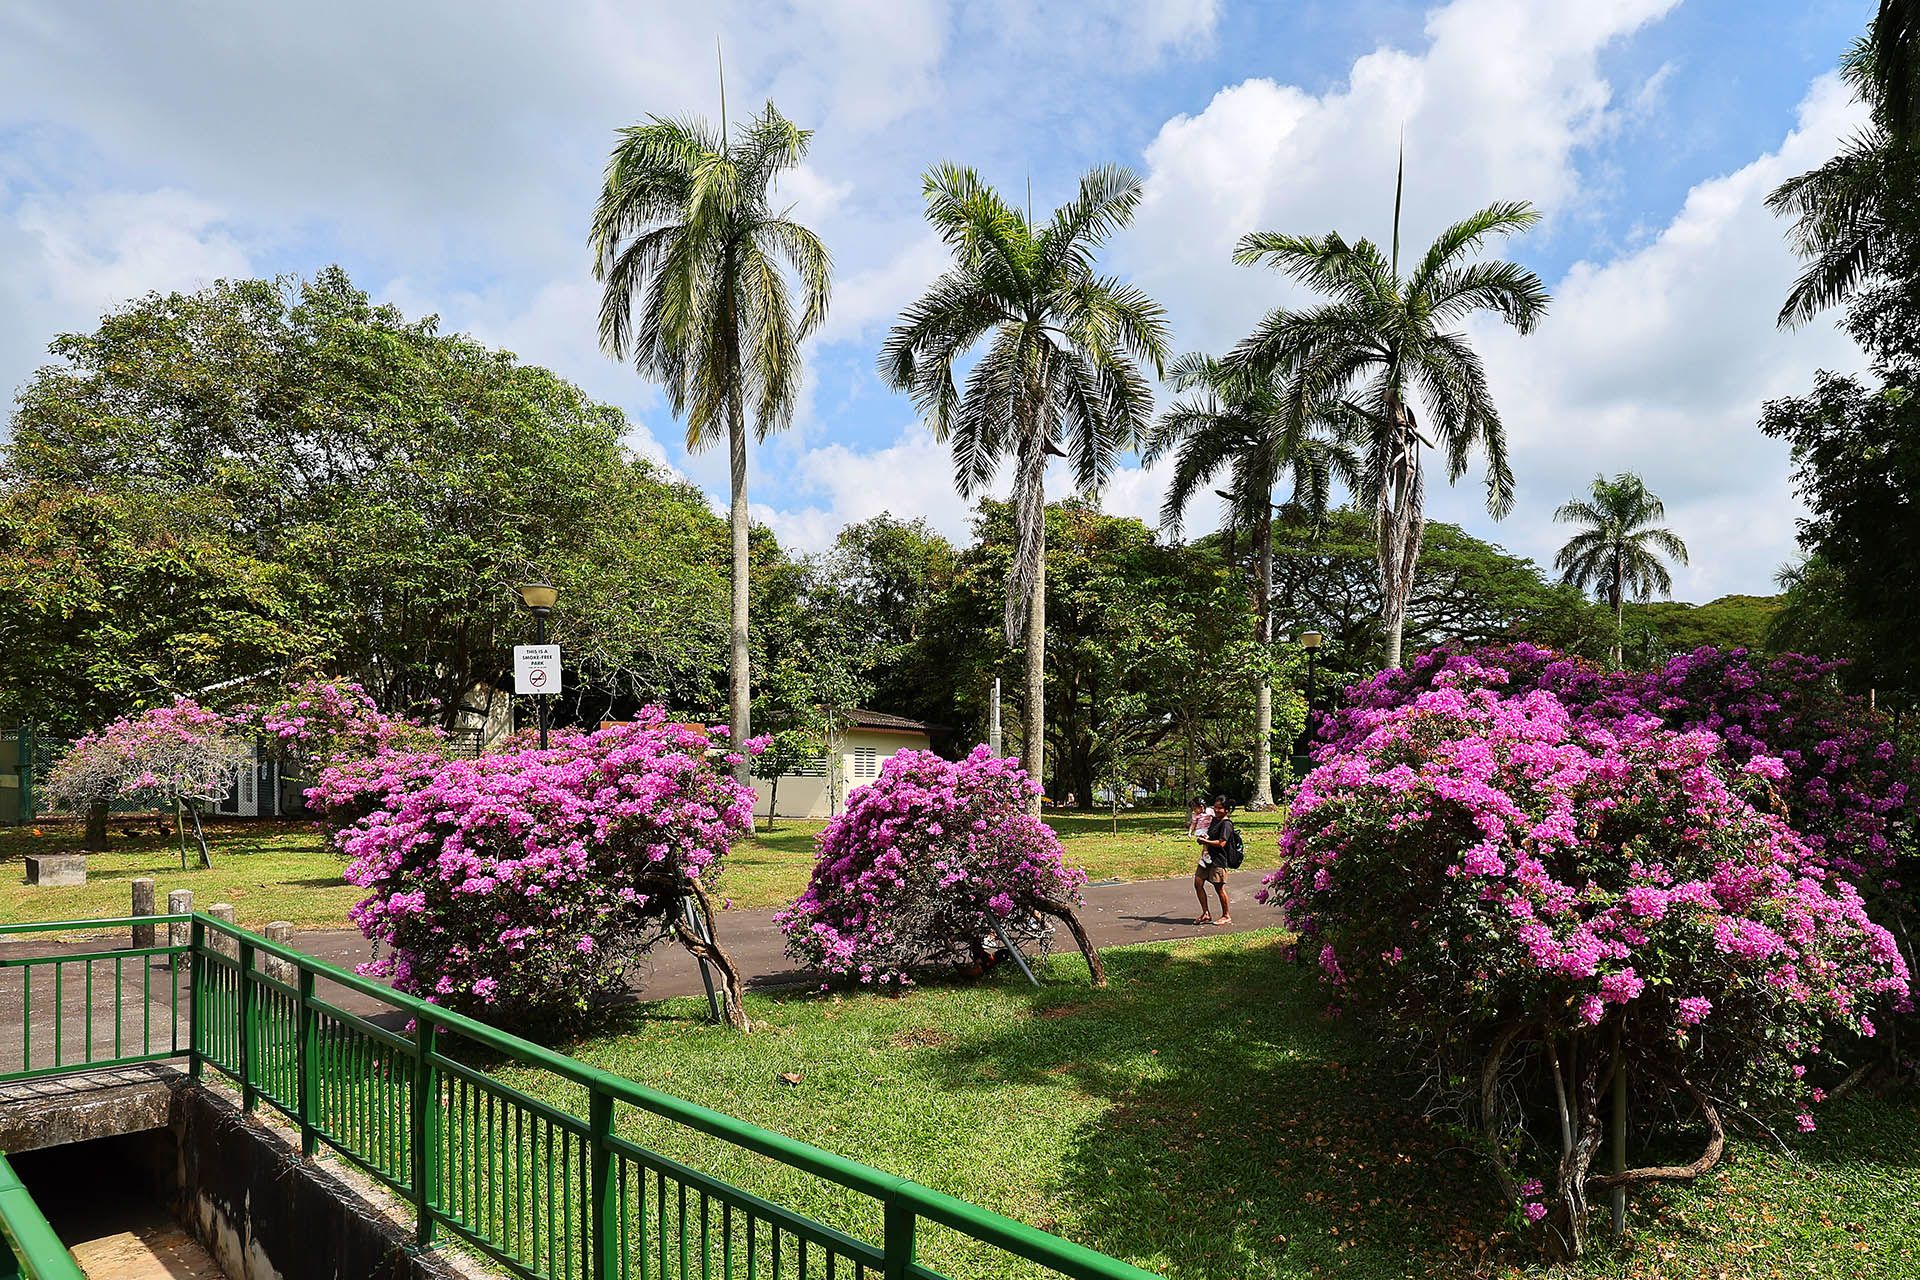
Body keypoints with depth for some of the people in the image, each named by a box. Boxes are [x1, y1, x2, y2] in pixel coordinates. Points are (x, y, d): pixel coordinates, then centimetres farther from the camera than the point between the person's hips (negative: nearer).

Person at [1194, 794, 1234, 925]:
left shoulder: (1226, 824, -13)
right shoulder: (1213, 820, 15)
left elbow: (1221, 843, -22)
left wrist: (1205, 841, -16)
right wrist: (1205, 840, 7)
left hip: (1218, 859, -9)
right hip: (1207, 857, 9)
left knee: (1219, 887, 0)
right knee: (1198, 883, 5)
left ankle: (1226, 916, 15)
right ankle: (1206, 914, 13)